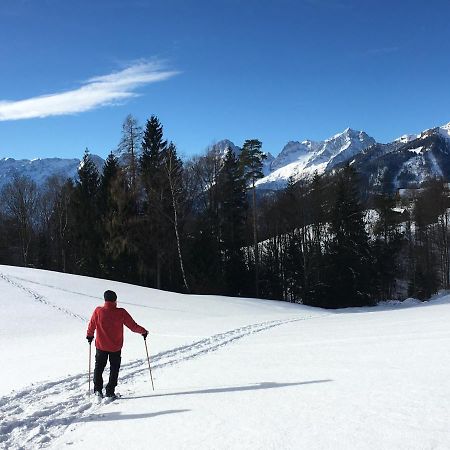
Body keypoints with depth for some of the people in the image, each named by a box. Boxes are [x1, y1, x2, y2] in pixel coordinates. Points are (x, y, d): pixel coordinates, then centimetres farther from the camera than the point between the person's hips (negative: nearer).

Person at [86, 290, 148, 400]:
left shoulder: (98, 311, -11)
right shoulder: (121, 313, -14)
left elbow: (91, 326, 1)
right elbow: (133, 326, -7)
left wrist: (89, 336, 20)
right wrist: (143, 331, 10)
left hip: (101, 346, 1)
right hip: (116, 347, -1)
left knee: (99, 367, 18)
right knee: (114, 369, 14)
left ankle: (98, 389, 9)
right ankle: (110, 392, 12)